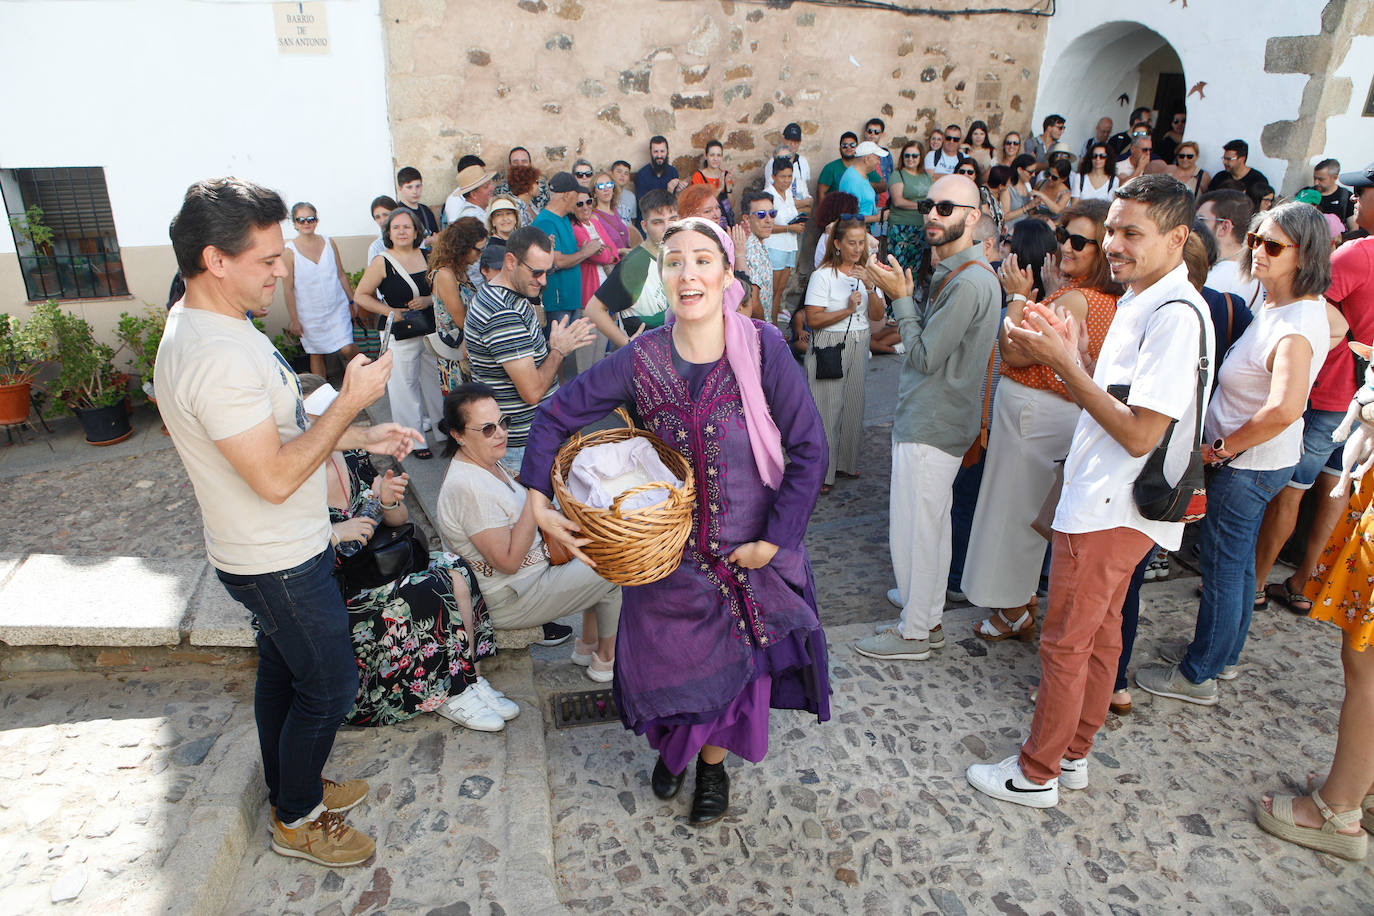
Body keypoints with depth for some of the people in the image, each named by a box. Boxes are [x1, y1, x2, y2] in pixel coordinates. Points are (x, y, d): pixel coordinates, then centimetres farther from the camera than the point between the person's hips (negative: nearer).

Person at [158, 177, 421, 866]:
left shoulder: (210, 325, 4)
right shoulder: (215, 356, -30)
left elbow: (279, 429, 13)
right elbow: (275, 477, -31)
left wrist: (364, 437, 7)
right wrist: (351, 402, -24)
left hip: (277, 551, 10)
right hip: (279, 563, -10)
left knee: (281, 672, 24)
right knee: (329, 687, 7)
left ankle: (290, 789, 45)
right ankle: (297, 820, 30)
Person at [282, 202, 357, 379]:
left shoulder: (328, 242, 1)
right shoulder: (290, 251, -9)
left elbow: (341, 275, 9)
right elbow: (288, 288, -6)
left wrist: (351, 302, 9)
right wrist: (294, 320, -7)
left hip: (337, 308, 1)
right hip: (310, 314, -1)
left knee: (347, 349, -8)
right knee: (316, 354, 9)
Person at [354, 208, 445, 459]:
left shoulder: (426, 257, 4)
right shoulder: (382, 262, -7)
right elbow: (361, 295, -2)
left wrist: (428, 300, -6)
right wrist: (390, 311, -13)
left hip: (430, 330, 4)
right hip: (400, 335, -4)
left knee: (434, 378, 14)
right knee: (405, 384, 0)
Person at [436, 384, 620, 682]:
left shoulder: (486, 462, 2)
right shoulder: (468, 488, -30)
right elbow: (508, 562, -29)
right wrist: (536, 495, -30)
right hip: (505, 601, -10)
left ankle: (587, 645, 22)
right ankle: (606, 658, 16)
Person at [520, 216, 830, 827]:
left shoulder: (763, 349, -16)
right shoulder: (642, 359, -11)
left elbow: (808, 449, -12)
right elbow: (557, 416, -2)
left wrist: (775, 540, -13)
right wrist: (539, 506, -9)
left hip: (750, 552, -1)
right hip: (668, 551, 1)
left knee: (735, 661, 16)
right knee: (667, 657, 17)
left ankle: (713, 765, 47)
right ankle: (672, 746, 53)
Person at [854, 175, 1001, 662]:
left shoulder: (969, 282, -21)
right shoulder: (954, 273, 13)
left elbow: (925, 356, -21)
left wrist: (901, 297, -12)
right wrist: (905, 296, 4)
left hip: (931, 426, -11)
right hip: (929, 417, 11)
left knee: (913, 527, -1)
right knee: (933, 521, 19)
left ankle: (915, 631, 13)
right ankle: (927, 607, 34)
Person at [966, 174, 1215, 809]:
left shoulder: (1176, 314, -21)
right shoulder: (1139, 301, 10)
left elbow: (1140, 433, -24)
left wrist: (1064, 363, -22)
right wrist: (1069, 357, -1)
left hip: (1111, 509, -10)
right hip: (1106, 500, 10)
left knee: (1065, 642, 2)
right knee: (1099, 632, 19)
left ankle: (1038, 773, 19)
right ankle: (1074, 754, 35)